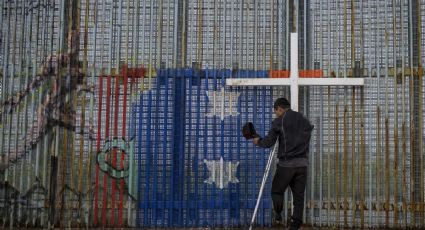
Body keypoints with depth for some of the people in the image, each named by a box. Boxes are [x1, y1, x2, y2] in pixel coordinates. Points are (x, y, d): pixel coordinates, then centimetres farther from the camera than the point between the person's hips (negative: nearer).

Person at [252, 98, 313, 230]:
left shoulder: (279, 121, -2)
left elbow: (269, 142, -4)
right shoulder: (304, 121, 13)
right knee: (299, 197, 5)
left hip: (286, 163, -4)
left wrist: (258, 141, 16)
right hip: (302, 163, 4)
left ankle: (278, 216, 18)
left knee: (277, 191, 15)